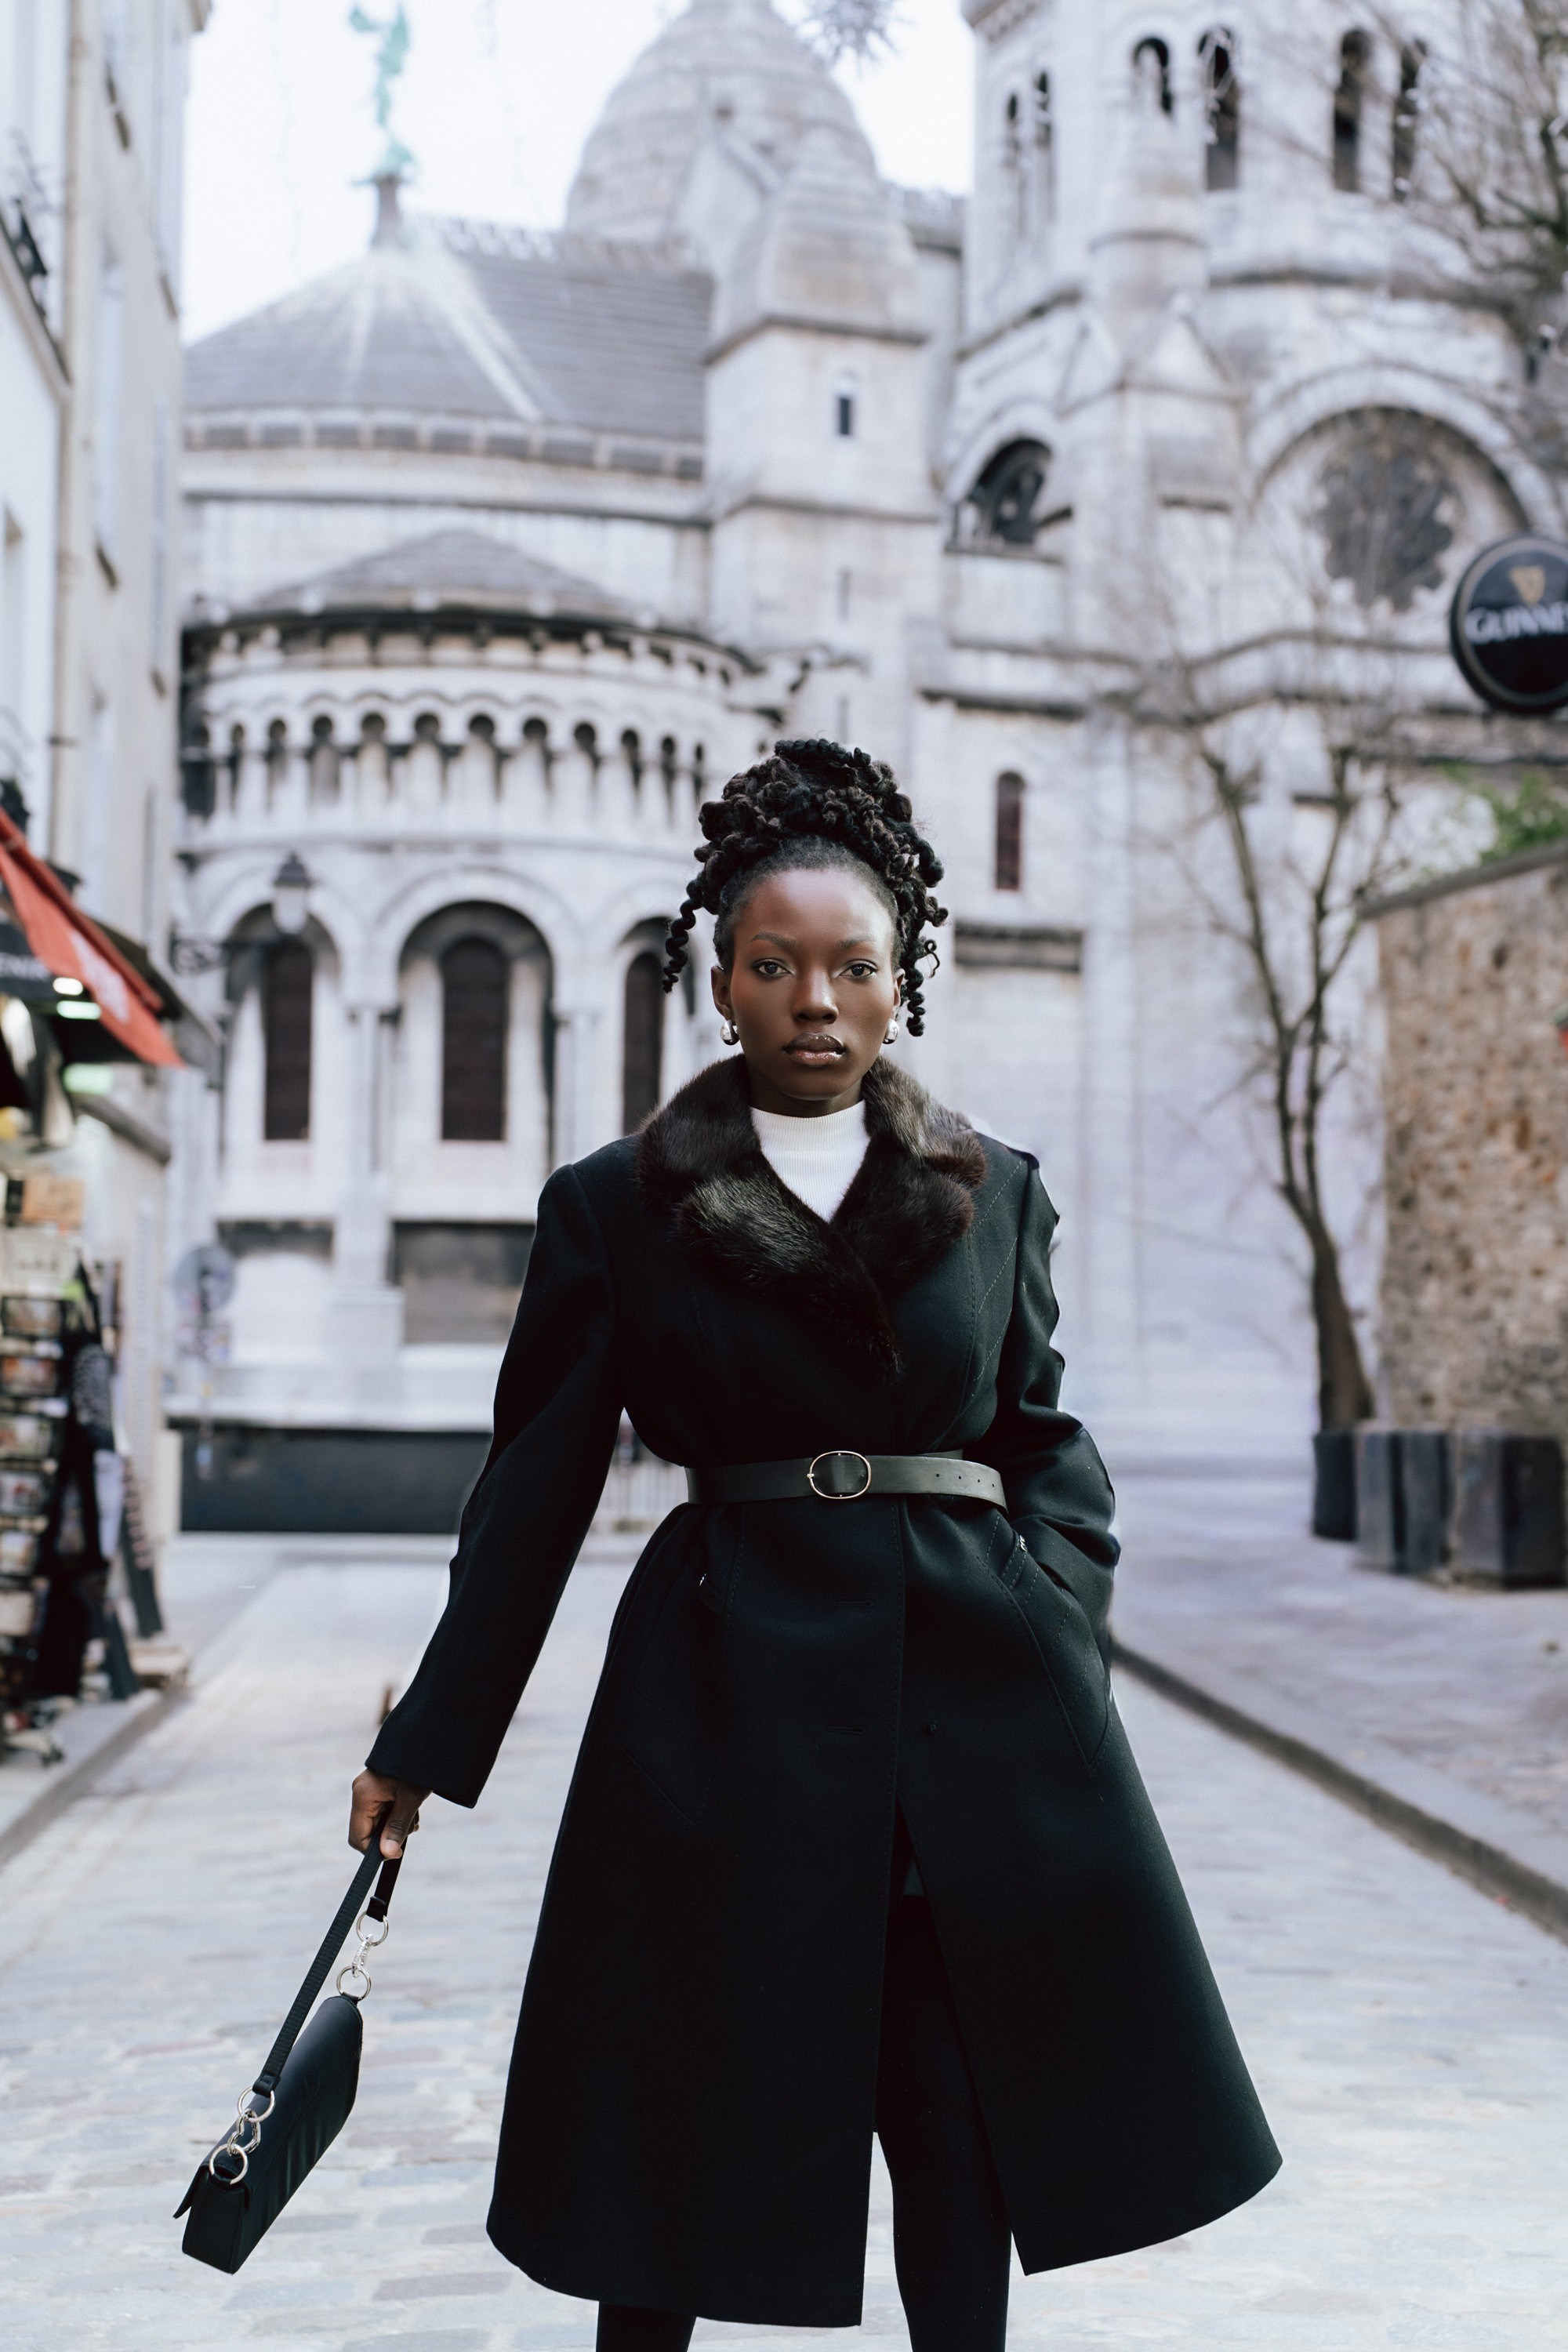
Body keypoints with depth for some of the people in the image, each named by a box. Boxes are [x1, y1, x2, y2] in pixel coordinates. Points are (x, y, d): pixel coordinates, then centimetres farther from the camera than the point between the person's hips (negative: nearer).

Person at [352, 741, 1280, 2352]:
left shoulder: (995, 1194, 10)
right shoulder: (615, 1208, 4)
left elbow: (1046, 1442, 14)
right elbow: (535, 1488, 6)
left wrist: (1054, 1639, -4)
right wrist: (424, 1744, 5)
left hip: (977, 1678, 2)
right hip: (729, 1687, -1)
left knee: (965, 2109, 4)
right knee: (684, 2114, 4)